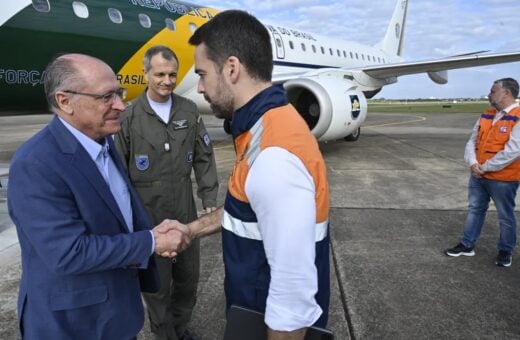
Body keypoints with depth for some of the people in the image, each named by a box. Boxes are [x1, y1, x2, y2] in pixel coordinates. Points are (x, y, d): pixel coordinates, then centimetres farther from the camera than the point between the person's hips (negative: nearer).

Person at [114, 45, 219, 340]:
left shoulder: (189, 111, 1)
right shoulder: (129, 116, -8)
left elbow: (204, 158, 4)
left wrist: (210, 199, -1)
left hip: (185, 213, 3)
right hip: (147, 216, -3)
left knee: (188, 278, 19)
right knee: (157, 284, 12)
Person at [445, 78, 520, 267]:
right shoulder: (486, 116, 8)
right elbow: (472, 141, 7)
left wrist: (485, 167, -17)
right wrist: (473, 163, -10)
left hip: (503, 179, -7)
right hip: (478, 176, 7)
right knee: (475, 210, 15)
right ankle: (467, 245, 27)